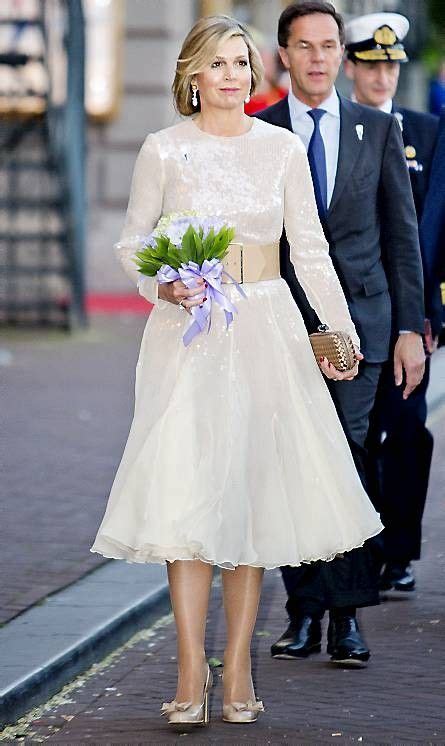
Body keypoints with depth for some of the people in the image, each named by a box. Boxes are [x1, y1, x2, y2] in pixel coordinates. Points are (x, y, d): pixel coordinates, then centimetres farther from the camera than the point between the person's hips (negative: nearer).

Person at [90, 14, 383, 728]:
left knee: (253, 490, 1)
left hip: (267, 333, 2)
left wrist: (341, 330, 0)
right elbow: (133, 242, 7)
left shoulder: (282, 148, 5)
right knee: (186, 494, -10)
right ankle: (191, 672, -8)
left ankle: (237, 668, 7)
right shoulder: (165, 149, 1)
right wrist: (165, 287, -12)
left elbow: (310, 249, 8)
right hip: (188, 331, -2)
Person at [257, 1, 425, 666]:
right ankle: (304, 612, 8)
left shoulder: (379, 129, 8)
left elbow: (402, 232, 9)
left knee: (347, 458, -7)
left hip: (358, 318, 0)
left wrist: (411, 326, 3)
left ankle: (345, 616, -4)